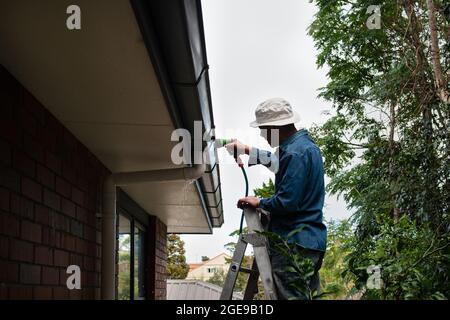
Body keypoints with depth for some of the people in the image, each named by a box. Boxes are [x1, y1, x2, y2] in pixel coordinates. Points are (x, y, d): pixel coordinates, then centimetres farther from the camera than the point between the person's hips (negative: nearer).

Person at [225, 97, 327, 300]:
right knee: (308, 294, 12)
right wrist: (247, 150, 40)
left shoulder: (295, 152, -17)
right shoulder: (305, 143, 15)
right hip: (311, 240, 10)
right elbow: (278, 162, 36)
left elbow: (286, 201, -22)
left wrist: (259, 203, -5)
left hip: (293, 243, -10)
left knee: (290, 296, -8)